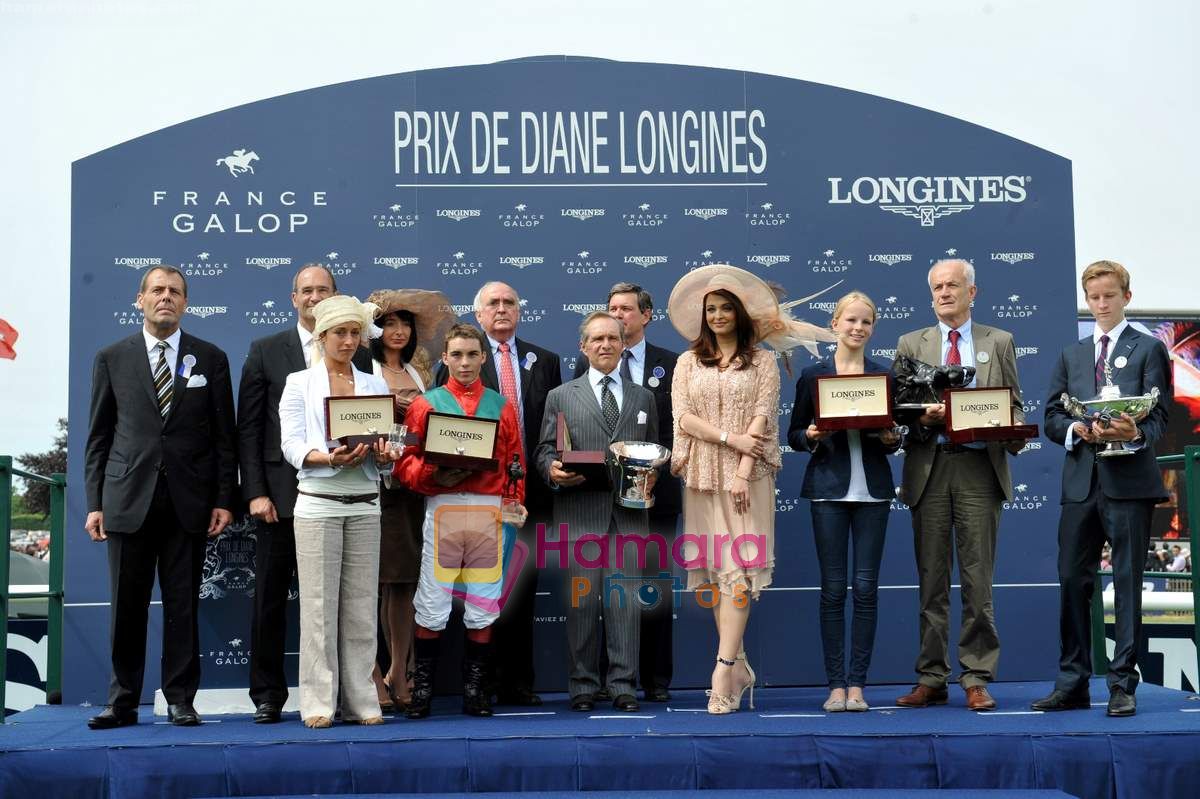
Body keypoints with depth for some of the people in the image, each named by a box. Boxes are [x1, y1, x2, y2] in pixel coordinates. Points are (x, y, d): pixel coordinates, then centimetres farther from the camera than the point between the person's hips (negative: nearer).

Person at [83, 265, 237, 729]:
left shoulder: (210, 359, 7)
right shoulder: (111, 359, 8)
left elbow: (224, 436, 6)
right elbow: (98, 437, 7)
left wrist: (224, 499, -1)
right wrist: (94, 503, 1)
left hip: (188, 500, 0)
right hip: (128, 499, 0)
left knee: (183, 605, 4)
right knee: (127, 606, 4)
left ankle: (180, 700, 12)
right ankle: (123, 702, 14)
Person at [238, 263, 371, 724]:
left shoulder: (357, 356, 9)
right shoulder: (266, 352, 6)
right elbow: (248, 428, 3)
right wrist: (255, 492, -6)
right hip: (281, 494, 0)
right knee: (270, 599, 4)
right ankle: (268, 696, 13)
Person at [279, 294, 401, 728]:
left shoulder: (374, 385, 14)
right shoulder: (299, 383, 6)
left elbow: (387, 445, 10)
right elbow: (291, 445, -4)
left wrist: (382, 453, -13)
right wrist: (328, 457, -23)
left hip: (365, 504, 3)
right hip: (318, 502, -3)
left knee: (361, 605, 2)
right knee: (318, 604, -3)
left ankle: (360, 700, 8)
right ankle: (318, 702, 3)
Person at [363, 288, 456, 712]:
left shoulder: (419, 372, 18)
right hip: (376, 481, -5)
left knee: (405, 581, 6)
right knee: (375, 580, -7)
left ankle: (399, 674, 12)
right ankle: (370, 676, -2)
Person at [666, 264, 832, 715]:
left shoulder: (761, 361, 7)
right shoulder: (688, 362, 13)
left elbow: (762, 419, -3)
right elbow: (683, 417, 1)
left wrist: (743, 472, -14)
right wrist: (730, 437, -12)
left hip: (746, 475, -3)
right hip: (701, 475, 3)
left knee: (737, 566, -12)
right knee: (713, 567, 3)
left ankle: (724, 672, -17)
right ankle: (738, 665, 11)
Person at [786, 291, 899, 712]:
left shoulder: (885, 375, 9)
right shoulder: (813, 375, 5)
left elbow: (895, 435, 15)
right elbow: (794, 435, 8)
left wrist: (891, 439, -7)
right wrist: (811, 436, -12)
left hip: (872, 491, 1)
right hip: (829, 488, -1)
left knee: (866, 587, -1)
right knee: (833, 588, -1)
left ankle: (857, 685, 6)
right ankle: (836, 685, 5)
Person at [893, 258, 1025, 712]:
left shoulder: (999, 343, 12)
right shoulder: (911, 344, 12)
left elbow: (1014, 404, 11)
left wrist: (1015, 432, -10)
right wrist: (922, 418, -11)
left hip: (980, 468, -1)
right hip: (929, 469, 1)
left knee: (978, 580, -1)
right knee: (932, 580, 4)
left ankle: (977, 680, 5)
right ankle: (931, 679, 10)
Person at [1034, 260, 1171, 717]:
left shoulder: (1148, 349, 6)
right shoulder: (1071, 356, 19)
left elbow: (1158, 417, -4)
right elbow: (1052, 419, 12)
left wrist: (1135, 434, -25)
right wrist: (1078, 431, -9)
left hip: (1129, 480, -4)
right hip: (1081, 481, 4)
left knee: (1127, 581, -2)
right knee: (1072, 580, 4)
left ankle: (1123, 684, 2)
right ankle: (1072, 684, 12)